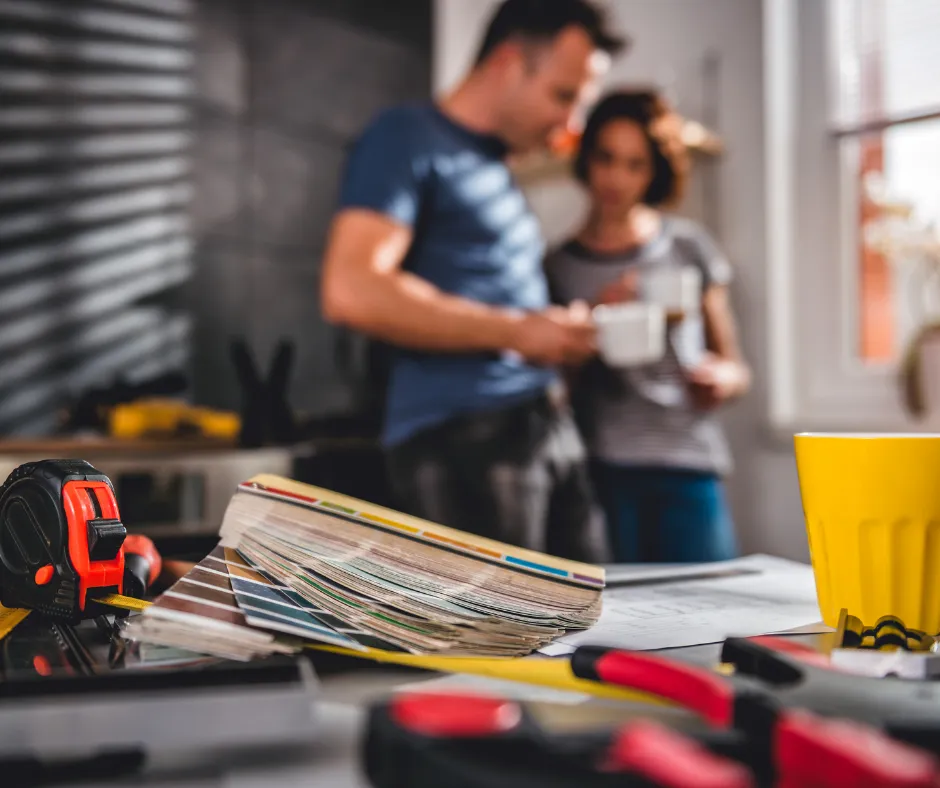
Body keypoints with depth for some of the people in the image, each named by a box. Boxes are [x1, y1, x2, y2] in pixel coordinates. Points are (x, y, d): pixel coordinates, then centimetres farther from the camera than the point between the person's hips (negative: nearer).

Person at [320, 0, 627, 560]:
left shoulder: (497, 165, 21)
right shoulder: (408, 138, -5)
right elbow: (352, 292, -20)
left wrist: (568, 328, 10)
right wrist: (515, 331, -17)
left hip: (549, 427, 9)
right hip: (462, 435, -8)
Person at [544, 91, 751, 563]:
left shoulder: (687, 247, 14)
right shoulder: (559, 267, 11)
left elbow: (734, 365, 17)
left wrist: (722, 380, -5)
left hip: (687, 469, 1)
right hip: (601, 470, -1)